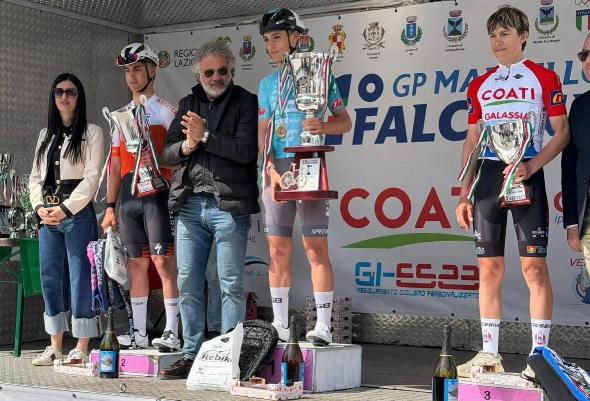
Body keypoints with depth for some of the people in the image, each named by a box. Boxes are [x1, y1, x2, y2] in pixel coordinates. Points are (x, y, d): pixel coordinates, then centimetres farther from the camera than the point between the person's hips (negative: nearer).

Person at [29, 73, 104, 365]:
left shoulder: (92, 133, 3)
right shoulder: (45, 135, 19)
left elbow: (91, 177, -6)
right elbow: (35, 177, 15)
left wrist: (66, 209, -14)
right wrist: (40, 207, -3)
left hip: (77, 213, -5)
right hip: (47, 215, 5)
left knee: (80, 278, -6)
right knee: (50, 278, 4)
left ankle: (82, 347, -1)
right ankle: (55, 346, 10)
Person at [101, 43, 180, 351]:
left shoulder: (165, 112, 3)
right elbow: (115, 165, 20)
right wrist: (110, 206, 15)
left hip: (157, 194, -6)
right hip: (128, 196, 6)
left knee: (162, 261, -10)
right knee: (136, 263, 7)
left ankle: (172, 333, -7)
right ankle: (139, 333, 12)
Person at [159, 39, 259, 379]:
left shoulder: (246, 103, 3)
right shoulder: (188, 104, 19)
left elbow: (247, 150, -12)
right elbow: (168, 153, 14)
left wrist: (205, 136, -14)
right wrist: (186, 146, -7)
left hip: (229, 206, -5)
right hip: (190, 204, 5)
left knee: (231, 285, -4)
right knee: (189, 285, 7)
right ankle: (192, 354, 15)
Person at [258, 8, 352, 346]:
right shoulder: (267, 84, 15)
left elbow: (345, 121, 6)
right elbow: (263, 134, 7)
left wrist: (323, 126, -16)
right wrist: (272, 171, -8)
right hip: (277, 168, 4)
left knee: (316, 247, -6)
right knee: (278, 249, 4)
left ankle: (323, 326, -3)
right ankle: (280, 325, 11)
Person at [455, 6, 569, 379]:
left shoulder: (544, 78, 3)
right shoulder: (480, 86, 15)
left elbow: (562, 133, -2)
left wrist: (531, 167, -17)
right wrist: (464, 194, 8)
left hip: (525, 176, -4)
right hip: (488, 178, 4)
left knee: (534, 266, -5)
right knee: (489, 268, 4)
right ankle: (490, 353, 11)